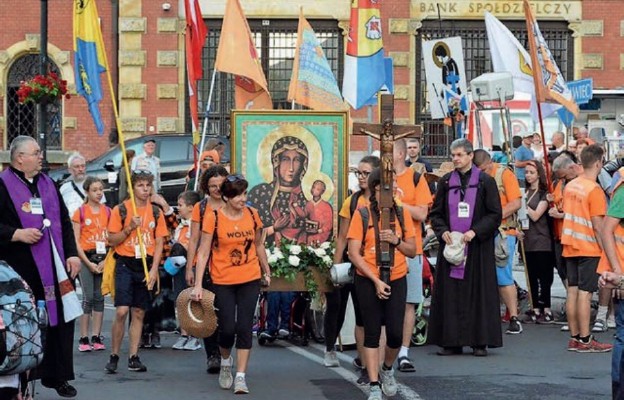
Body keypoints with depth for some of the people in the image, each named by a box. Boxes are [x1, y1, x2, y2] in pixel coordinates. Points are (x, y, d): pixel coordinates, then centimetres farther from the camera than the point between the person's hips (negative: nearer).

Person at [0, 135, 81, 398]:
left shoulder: (48, 184, 15)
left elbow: (64, 221, 17)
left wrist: (72, 254, 9)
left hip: (55, 267, 6)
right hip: (21, 270, -6)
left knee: (60, 319, 8)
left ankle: (57, 376, 20)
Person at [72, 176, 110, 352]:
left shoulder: (108, 211, 7)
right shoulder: (80, 212, -2)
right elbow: (76, 241, -5)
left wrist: (106, 261, -7)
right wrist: (89, 263, -10)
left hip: (104, 258, 3)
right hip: (86, 258, -3)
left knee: (99, 297, 5)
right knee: (88, 297, -6)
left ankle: (96, 338, 9)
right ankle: (84, 339, -1)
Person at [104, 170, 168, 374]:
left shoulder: (156, 212, 7)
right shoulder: (120, 210, -1)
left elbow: (159, 243, 6)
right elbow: (112, 240, 0)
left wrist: (154, 270, -4)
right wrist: (129, 228, -15)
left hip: (147, 266, 3)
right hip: (125, 265, -3)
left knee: (139, 313, 6)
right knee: (121, 311, -12)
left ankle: (133, 357, 12)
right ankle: (114, 356, 2)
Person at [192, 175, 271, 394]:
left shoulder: (252, 214, -1)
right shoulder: (213, 218, -10)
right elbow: (203, 252, -10)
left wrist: (267, 271, 20)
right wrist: (198, 285, -14)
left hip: (250, 280, 2)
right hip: (223, 281, -2)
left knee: (244, 327, -2)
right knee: (227, 328, -1)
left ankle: (241, 376, 5)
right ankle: (225, 362, 30)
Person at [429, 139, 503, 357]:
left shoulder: (485, 181, -1)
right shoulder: (446, 182, 8)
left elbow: (495, 214, -3)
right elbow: (436, 213, 11)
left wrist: (475, 231, -15)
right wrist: (442, 231, -8)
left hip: (477, 246, -3)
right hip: (450, 243, 3)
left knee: (479, 291, -1)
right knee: (450, 292, 1)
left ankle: (480, 341, 4)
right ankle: (452, 341, 6)